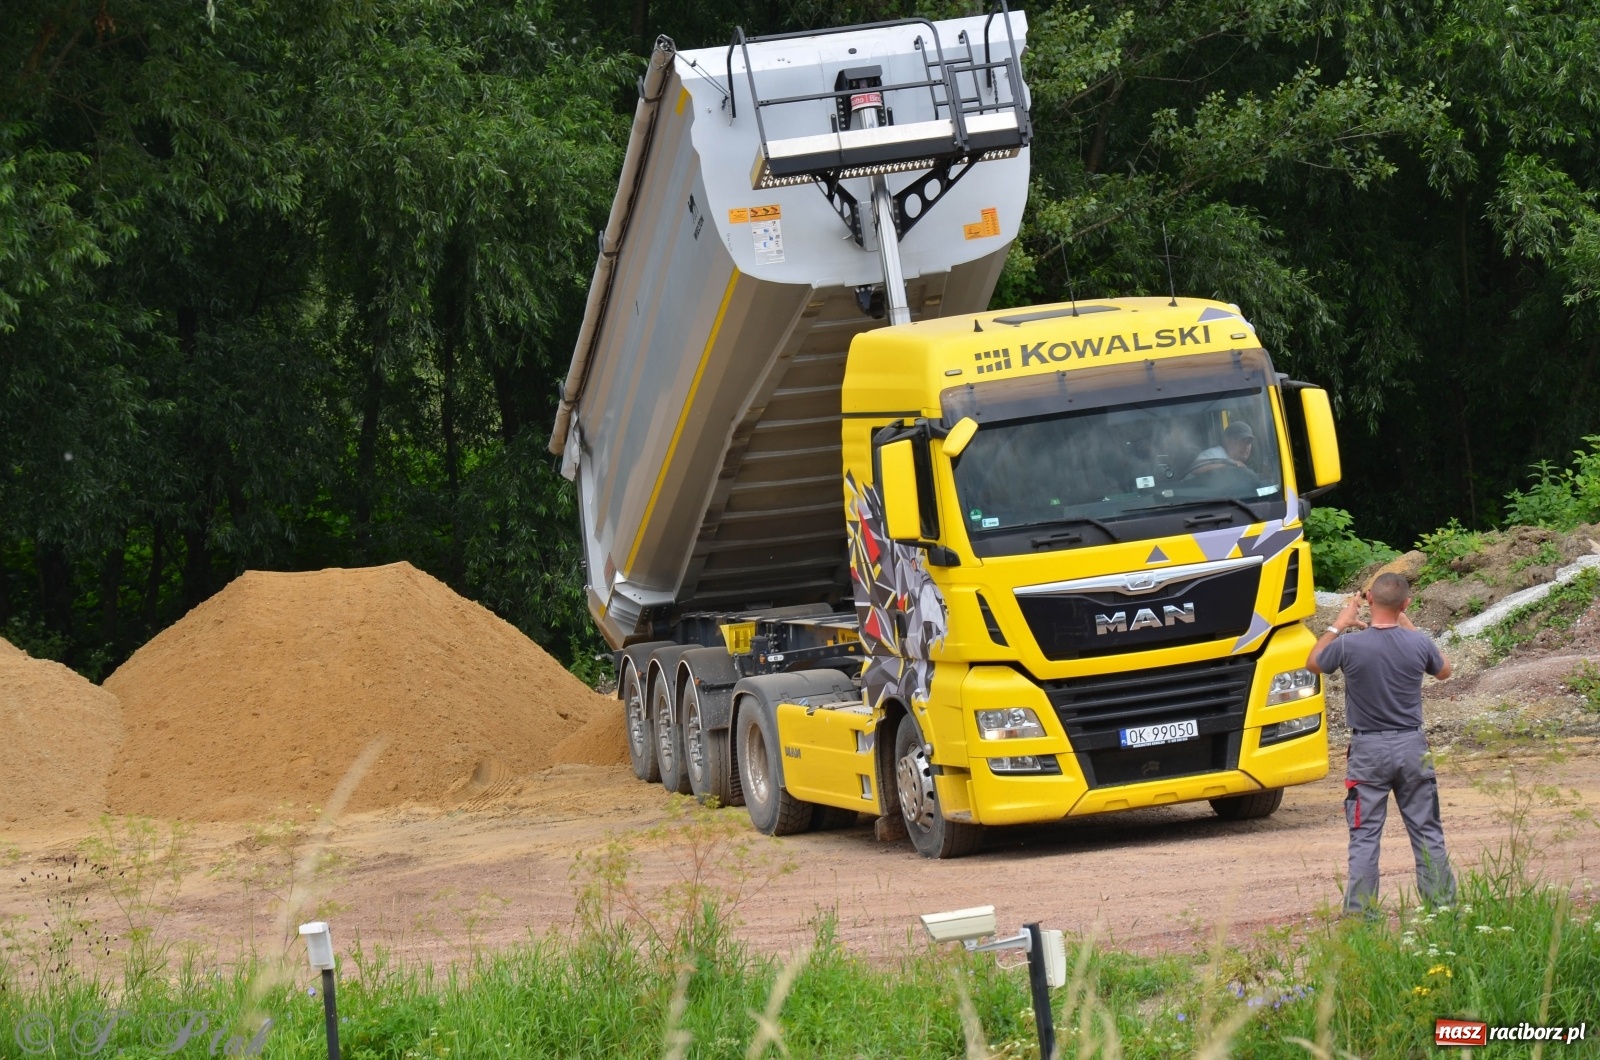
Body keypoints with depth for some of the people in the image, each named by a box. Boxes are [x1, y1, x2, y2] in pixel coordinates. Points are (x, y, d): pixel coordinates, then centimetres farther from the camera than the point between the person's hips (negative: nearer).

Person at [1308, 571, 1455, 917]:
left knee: (1364, 837, 3)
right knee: (1427, 832, 10)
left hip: (1368, 751, -2)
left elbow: (1313, 663, 6)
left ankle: (1360, 913, 1)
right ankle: (1442, 904, 14)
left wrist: (1339, 625, 13)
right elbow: (1444, 670, 14)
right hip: (1412, 746, 2)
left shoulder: (1349, 645, -14)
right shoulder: (1418, 644, -9)